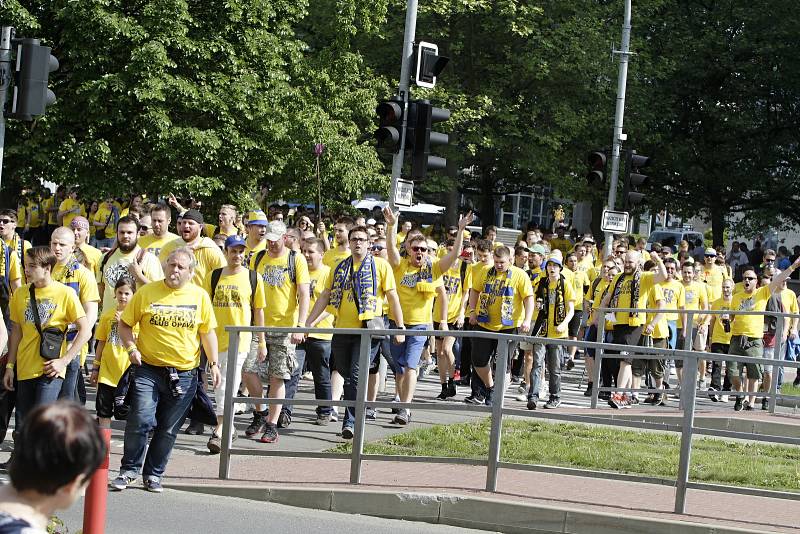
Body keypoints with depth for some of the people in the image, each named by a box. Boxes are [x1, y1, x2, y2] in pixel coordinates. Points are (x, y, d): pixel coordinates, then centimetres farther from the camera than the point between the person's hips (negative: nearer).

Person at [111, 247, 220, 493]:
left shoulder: (200, 296, 3)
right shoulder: (146, 292, -1)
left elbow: (208, 332, 11)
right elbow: (125, 324, 6)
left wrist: (214, 363, 6)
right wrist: (131, 348, -8)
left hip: (184, 374, 2)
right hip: (149, 369, -1)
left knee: (168, 429, 8)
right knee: (140, 420, -12)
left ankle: (153, 474, 23)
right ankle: (129, 470, 5)